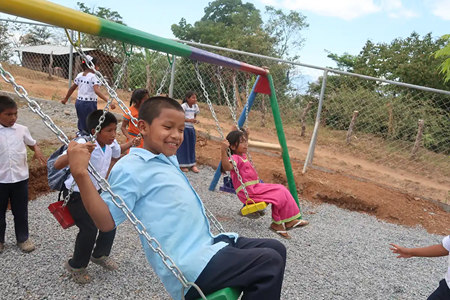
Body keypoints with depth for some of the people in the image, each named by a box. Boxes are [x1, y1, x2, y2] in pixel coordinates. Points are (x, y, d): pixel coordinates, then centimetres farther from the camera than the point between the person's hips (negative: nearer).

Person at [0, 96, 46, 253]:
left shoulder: (22, 129, -3)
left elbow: (32, 143, 12)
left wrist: (37, 150, -10)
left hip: (20, 178, 1)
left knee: (21, 211, 14)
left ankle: (23, 238, 31)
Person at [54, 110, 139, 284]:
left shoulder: (110, 144, -10)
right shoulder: (84, 145, -33)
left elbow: (116, 152, 18)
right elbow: (57, 165, -45)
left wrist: (130, 144, 2)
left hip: (95, 190, 7)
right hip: (76, 194, -7)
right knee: (89, 229, -12)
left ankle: (100, 255, 32)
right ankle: (76, 266, 15)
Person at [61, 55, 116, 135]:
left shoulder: (79, 75, 9)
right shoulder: (93, 77, -14)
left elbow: (72, 88, 18)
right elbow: (97, 91, -28)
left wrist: (65, 99, 31)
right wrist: (108, 101, -37)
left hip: (79, 102, 7)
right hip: (89, 104, -7)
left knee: (81, 124, 19)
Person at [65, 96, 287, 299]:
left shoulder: (168, 160, 15)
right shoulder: (131, 168, -11)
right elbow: (107, 221, -19)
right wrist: (81, 174, -28)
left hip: (208, 246, 10)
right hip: (192, 269, -10)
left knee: (274, 249, 13)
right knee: (269, 263, -19)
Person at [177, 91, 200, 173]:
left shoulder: (195, 106, 5)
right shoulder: (183, 106, -15)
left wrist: (196, 120, -3)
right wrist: (190, 120, -27)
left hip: (191, 128, 6)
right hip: (183, 128, -6)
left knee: (192, 146, 10)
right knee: (183, 146, 1)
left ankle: (192, 164, 19)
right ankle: (182, 165, 13)